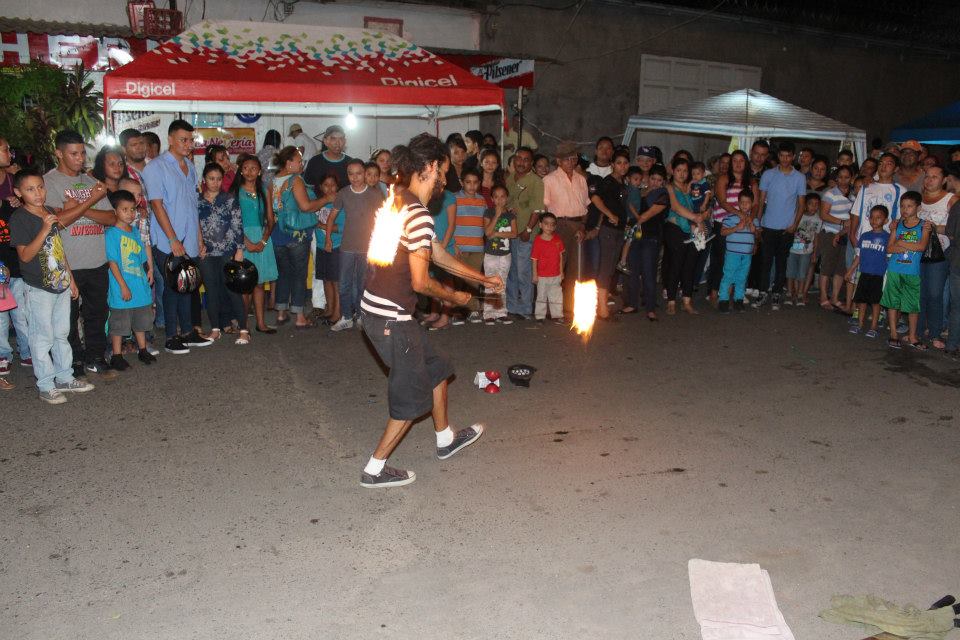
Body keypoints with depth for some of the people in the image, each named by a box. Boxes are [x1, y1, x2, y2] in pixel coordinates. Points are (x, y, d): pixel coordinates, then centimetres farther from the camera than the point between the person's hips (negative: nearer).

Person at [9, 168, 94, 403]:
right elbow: (25, 255, -21)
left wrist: (70, 279, 18)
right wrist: (44, 230, -30)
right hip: (38, 289, -7)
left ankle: (65, 378, 27)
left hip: (61, 284, 7)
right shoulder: (19, 219, -13)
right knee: (43, 338, 1)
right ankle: (46, 386, 10)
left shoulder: (51, 212, 9)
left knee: (62, 334, 15)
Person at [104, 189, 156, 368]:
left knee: (141, 321, 18)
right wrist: (123, 286, -18)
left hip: (141, 286, 7)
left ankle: (143, 350, 33)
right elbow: (112, 262, -16)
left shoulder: (135, 232, 9)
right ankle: (116, 356, 13)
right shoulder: (111, 233, -12)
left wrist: (149, 271, 12)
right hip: (122, 290, -7)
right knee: (119, 325, 3)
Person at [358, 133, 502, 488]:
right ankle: (375, 469, 18)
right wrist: (454, 297, -2)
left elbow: (439, 254, 19)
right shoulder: (418, 215, -21)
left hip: (379, 310, 10)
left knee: (436, 369, 24)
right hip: (391, 319, -10)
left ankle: (446, 439, 43)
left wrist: (482, 279, 24)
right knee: (413, 397, 7)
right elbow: (420, 282, -22)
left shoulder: (398, 202, 11)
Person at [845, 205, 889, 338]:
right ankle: (860, 324, 21)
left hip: (878, 275, -4)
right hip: (864, 273, 4)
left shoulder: (887, 237, -2)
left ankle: (873, 327, 11)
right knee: (861, 300, 9)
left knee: (875, 301, 2)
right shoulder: (864, 236, 9)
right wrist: (850, 271, 13)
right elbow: (858, 256, 14)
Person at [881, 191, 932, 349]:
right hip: (894, 270, 2)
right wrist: (911, 247, -12)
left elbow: (922, 246, -15)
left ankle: (912, 336, 17)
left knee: (914, 305, 4)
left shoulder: (924, 226, -1)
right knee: (893, 303, 5)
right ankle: (893, 334, 15)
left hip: (913, 272, -2)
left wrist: (901, 243, -8)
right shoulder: (897, 225, 6)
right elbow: (890, 248, -2)